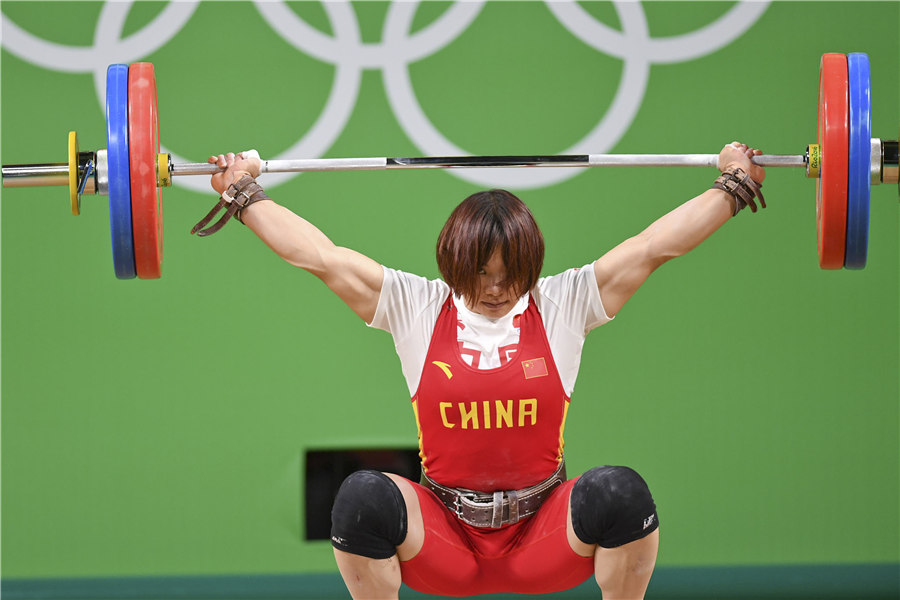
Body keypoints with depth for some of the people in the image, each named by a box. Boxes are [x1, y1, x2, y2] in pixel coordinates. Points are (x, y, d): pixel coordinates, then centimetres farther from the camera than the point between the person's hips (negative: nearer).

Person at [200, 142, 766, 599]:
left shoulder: (561, 305, 1)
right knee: (364, 497, -31)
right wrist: (244, 195, 2)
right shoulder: (416, 308, 1)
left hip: (544, 541, 0)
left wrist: (733, 186, -2)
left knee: (620, 492, -31)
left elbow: (655, 245, 0)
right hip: (443, 539, 0)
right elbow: (320, 256, 1)